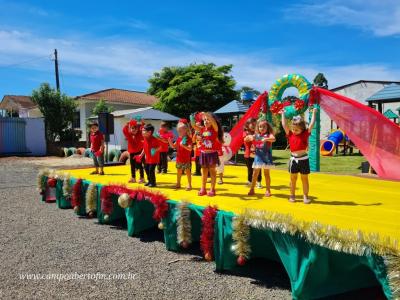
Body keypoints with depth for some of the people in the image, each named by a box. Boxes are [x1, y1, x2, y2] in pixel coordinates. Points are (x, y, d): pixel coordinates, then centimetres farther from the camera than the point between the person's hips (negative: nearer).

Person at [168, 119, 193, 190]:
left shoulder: (188, 139, -13)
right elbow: (173, 146, 10)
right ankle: (178, 184, 29)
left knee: (187, 171, 0)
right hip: (179, 158, 7)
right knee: (179, 171, 16)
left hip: (186, 159, -7)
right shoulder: (179, 138, 9)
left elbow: (190, 148, -22)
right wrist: (170, 141, -6)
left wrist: (183, 145, -34)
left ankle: (189, 185, 10)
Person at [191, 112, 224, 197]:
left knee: (212, 171, 3)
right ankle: (203, 189, 20)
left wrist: (206, 114, -31)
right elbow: (194, 126, 0)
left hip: (212, 153, -5)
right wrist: (192, 119, -18)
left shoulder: (215, 128, -5)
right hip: (203, 153, 5)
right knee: (204, 171, 12)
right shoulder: (202, 129, 8)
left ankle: (212, 189, 9)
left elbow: (214, 122, -23)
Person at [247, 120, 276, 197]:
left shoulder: (269, 135, -4)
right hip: (258, 157, 3)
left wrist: (266, 139, -42)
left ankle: (268, 190, 16)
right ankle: (252, 189, 12)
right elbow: (246, 139, 7)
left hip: (266, 157, -3)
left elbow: (273, 139, -25)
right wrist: (249, 137, -15)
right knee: (255, 174, 6)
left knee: (266, 174, 6)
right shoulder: (256, 135, 7)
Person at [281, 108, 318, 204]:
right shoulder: (290, 134, 1)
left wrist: (314, 113, 0)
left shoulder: (305, 134, -3)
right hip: (293, 159, 2)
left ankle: (305, 196, 16)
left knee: (304, 179, 8)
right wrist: (283, 114, 4)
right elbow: (284, 125, -1)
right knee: (293, 178, 11)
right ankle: (292, 195, 22)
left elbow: (311, 124, -5)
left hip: (303, 159, -2)